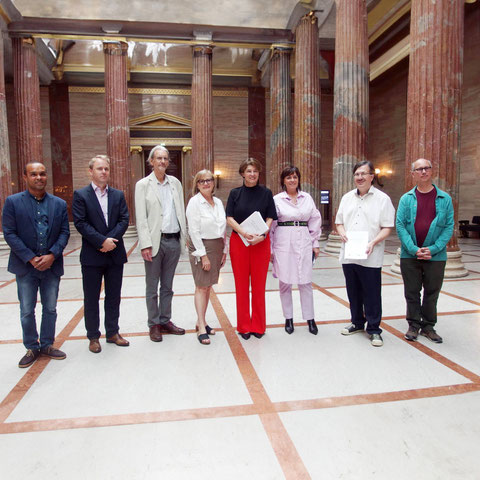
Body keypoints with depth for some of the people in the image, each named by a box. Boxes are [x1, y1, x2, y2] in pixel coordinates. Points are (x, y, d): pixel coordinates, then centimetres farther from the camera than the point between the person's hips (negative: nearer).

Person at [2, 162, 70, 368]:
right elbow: (9, 233, -6)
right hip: (25, 266, -2)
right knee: (27, 311, 8)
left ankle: (47, 345, 29)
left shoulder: (59, 204, 4)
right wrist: (31, 258, -14)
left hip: (51, 265, 2)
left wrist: (52, 255, -13)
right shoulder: (13, 202, -2)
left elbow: (64, 232, 1)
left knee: (50, 309, 12)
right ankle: (32, 348, 25)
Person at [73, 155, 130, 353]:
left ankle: (112, 332, 26)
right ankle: (93, 337, 21)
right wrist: (102, 241, -18)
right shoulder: (80, 195, -2)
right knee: (91, 298, 7)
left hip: (115, 254, 3)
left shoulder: (118, 195, 8)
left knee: (113, 296, 13)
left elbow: (124, 220, 0)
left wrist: (111, 240, -14)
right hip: (92, 255, -3)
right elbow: (80, 223, -10)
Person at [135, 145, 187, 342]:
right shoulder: (143, 185, -2)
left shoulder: (175, 183, 10)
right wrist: (145, 244, -14)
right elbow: (141, 218, -7)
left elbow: (181, 212, 11)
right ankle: (154, 325, 20)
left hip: (174, 241, 4)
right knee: (152, 287, 7)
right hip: (155, 242, -4)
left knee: (167, 286, 14)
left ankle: (165, 321, 27)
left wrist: (183, 236, 5)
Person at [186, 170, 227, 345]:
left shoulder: (218, 202, 11)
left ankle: (201, 322, 23)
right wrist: (203, 255, -16)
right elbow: (194, 231, -13)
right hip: (201, 247, -6)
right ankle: (201, 329, 1)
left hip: (217, 247, 6)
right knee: (201, 287, -4)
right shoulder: (194, 202, -8)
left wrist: (224, 250, 10)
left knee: (208, 286, 12)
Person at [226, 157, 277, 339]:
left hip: (261, 242, 0)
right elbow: (230, 218, -1)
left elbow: (270, 218, 1)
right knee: (241, 284, 4)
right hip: (238, 241, 0)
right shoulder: (235, 193, 6)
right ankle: (243, 326, 16)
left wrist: (261, 235, -16)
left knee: (259, 284, 4)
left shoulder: (266, 193, 6)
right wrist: (244, 232, -17)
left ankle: (258, 325, 17)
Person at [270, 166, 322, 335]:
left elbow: (315, 221, 12)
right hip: (283, 244, -1)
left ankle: (310, 319, 15)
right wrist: (270, 248, -1)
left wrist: (315, 244, 10)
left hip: (303, 243, 2)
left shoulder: (307, 198, 9)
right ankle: (288, 318, 19)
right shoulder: (277, 199, 2)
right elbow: (270, 224, 1)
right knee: (285, 282, 5)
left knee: (305, 282, 3)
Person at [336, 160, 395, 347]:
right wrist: (342, 233, -3)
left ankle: (374, 329, 14)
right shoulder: (347, 198, 13)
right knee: (353, 292, 15)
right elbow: (339, 221, 18)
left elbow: (387, 227, -5)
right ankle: (357, 322, 31)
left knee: (372, 295, 0)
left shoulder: (382, 198, -2)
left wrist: (374, 242, -20)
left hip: (370, 257, -5)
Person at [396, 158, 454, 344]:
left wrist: (433, 249, -13)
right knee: (412, 292, 9)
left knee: (432, 292, 11)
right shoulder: (406, 199, 2)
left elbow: (449, 227, -1)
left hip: (436, 256, 0)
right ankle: (414, 325, 24)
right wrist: (414, 249, -14)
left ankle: (428, 326, 27)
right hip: (409, 255, 0)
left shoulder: (444, 199, 2)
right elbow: (400, 226, -4)